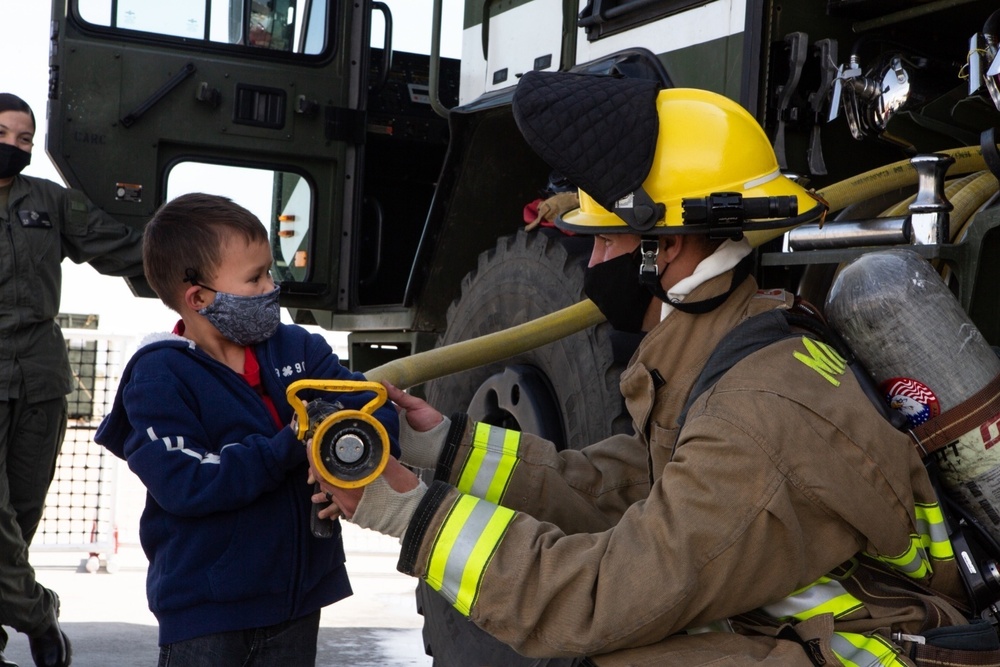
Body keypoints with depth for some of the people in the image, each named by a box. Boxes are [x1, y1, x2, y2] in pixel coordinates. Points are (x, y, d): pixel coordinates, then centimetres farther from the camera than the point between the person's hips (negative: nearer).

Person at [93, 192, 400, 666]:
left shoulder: (297, 348, 3)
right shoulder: (158, 378, -13)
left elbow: (369, 404, -4)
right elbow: (182, 484, -23)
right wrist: (287, 449, -26)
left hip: (298, 594, 5)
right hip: (204, 610, -5)